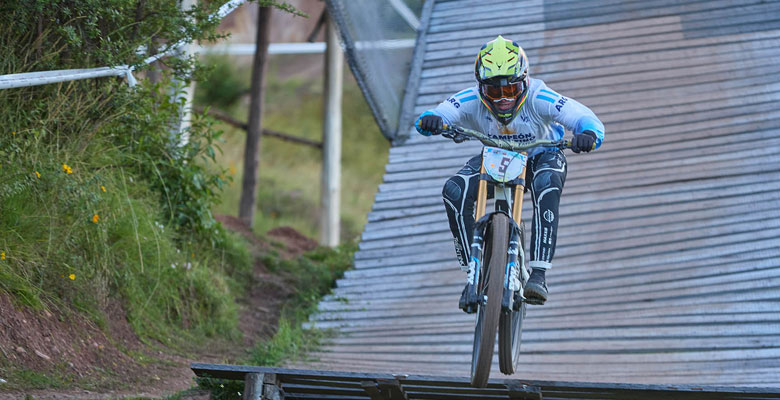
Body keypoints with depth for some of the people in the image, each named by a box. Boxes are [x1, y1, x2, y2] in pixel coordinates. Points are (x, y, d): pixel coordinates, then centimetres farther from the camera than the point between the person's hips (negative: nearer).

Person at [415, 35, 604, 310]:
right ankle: (472, 273, -16)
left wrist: (587, 134, -62)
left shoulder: (538, 98, -32)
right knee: (455, 191, -26)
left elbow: (587, 119, -38)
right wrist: (431, 120, -62)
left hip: (541, 157, -2)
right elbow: (442, 114, -37)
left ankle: (538, 275, -37)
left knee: (547, 186, -38)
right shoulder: (472, 101, -27)